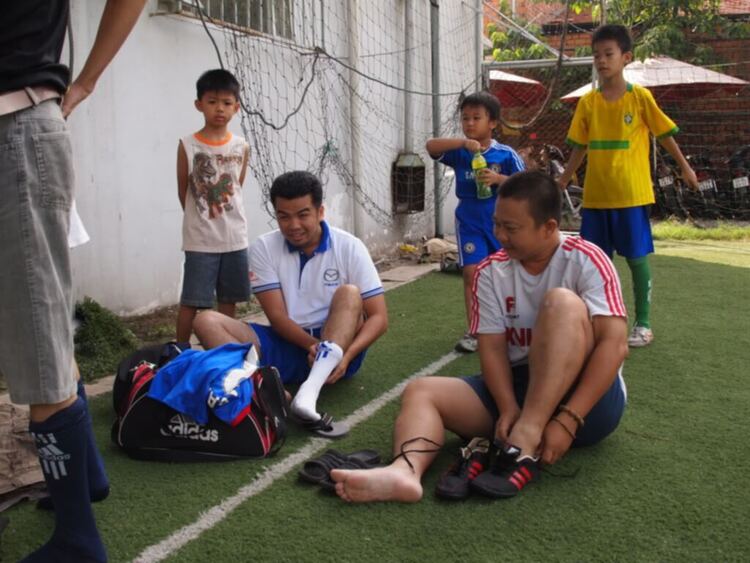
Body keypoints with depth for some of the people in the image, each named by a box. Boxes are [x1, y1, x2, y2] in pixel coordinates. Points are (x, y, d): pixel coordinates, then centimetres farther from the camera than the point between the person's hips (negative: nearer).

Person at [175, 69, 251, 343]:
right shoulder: (187, 145, -6)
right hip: (200, 240, -3)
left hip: (235, 238, 3)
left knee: (229, 301, 12)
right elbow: (183, 191, 4)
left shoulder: (242, 147, 1)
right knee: (191, 302, 1)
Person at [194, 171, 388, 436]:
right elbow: (277, 317, -8)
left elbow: (379, 317, -10)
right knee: (207, 321, -17)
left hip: (337, 345, -1)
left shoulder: (349, 247, -6)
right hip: (287, 345, 2)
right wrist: (312, 345, -27)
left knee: (349, 294, -29)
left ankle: (309, 393, -48)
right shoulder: (263, 248, -3)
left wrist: (347, 354, -28)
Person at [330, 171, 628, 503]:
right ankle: (406, 470, -45)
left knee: (562, 302, -29)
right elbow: (492, 347, -5)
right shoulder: (490, 272, 1)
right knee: (421, 393, -12)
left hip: (588, 400, -4)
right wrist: (509, 409, -24)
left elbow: (614, 345, -20)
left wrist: (567, 420, -29)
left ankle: (524, 448, -35)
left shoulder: (584, 260, -11)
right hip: (520, 387, 5)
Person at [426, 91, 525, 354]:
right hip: (469, 222, 0)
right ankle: (474, 331, -5)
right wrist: (463, 142, -29)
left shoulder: (506, 154, -7)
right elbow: (431, 146, -18)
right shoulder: (459, 152, -3)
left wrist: (498, 179, -23)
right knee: (471, 272, -9)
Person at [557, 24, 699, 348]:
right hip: (595, 197, 3)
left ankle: (643, 324, 14)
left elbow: (664, 134, 4)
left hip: (632, 195, -3)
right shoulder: (587, 102, 4)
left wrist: (685, 168, 7)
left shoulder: (640, 97, -4)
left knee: (637, 258, 3)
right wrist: (562, 183, 12)